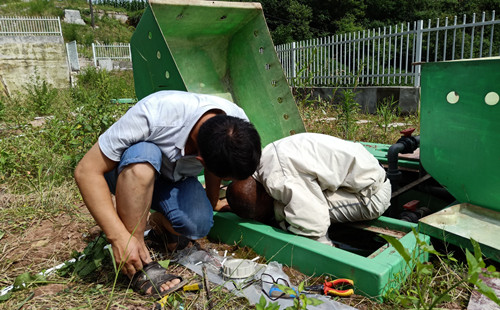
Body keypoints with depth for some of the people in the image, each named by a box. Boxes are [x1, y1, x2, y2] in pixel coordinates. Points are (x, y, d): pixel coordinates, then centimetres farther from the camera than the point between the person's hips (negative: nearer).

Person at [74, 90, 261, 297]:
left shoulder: (237, 128, -22)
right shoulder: (155, 115, -39)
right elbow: (87, 171, -33)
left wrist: (212, 203, 14)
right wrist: (119, 237, -40)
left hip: (176, 177, 3)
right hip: (128, 173, -2)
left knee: (199, 224, -29)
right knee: (144, 153, -39)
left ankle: (162, 222, 7)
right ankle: (138, 267, -26)